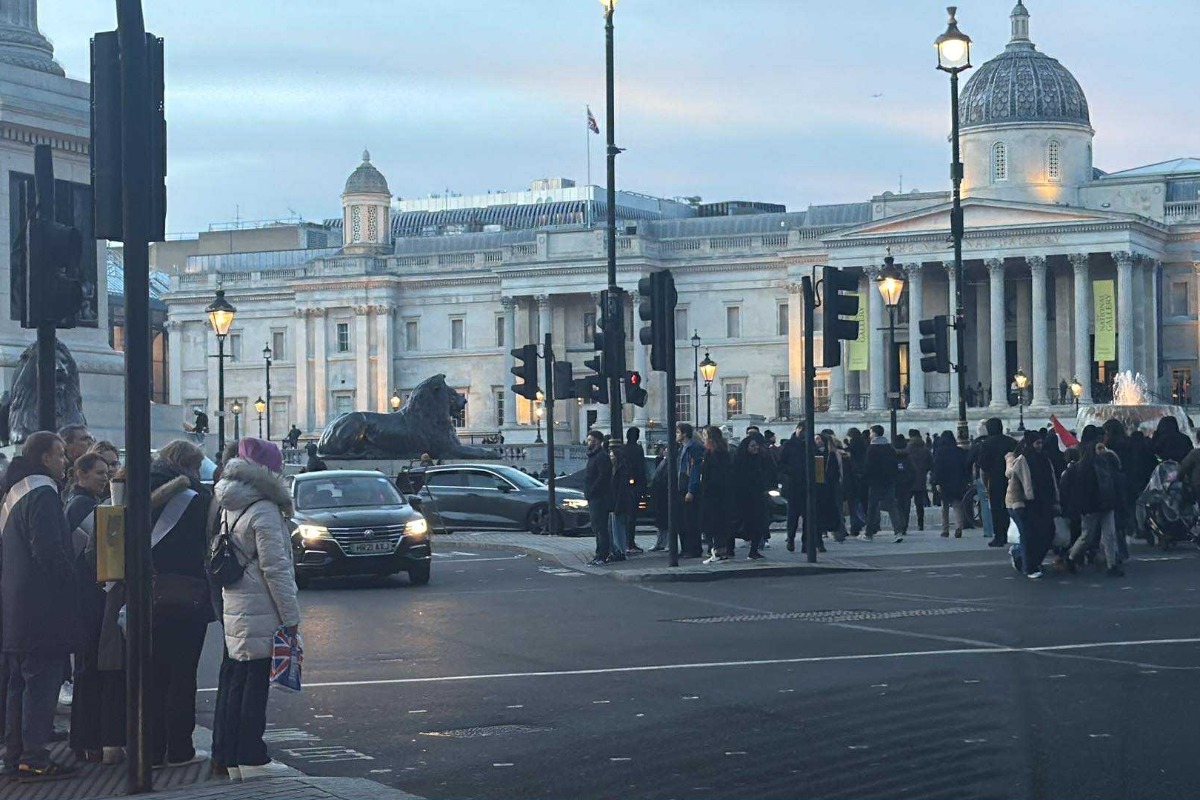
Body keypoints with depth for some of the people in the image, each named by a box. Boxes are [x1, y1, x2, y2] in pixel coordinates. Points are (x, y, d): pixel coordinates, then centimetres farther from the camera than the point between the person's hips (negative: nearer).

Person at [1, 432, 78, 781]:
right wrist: (74, 581, -11)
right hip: (42, 606, -10)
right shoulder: (42, 494, -14)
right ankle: (34, 760, -7)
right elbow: (48, 551, -22)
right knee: (41, 682, -7)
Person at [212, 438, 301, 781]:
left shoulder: (229, 508, 12)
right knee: (255, 683, -4)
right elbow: (275, 568, -16)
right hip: (259, 611, -8)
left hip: (233, 608, 8)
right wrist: (290, 616, -12)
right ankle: (251, 759, -1)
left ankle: (232, 757, 15)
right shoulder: (264, 512, -14)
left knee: (235, 682, 11)